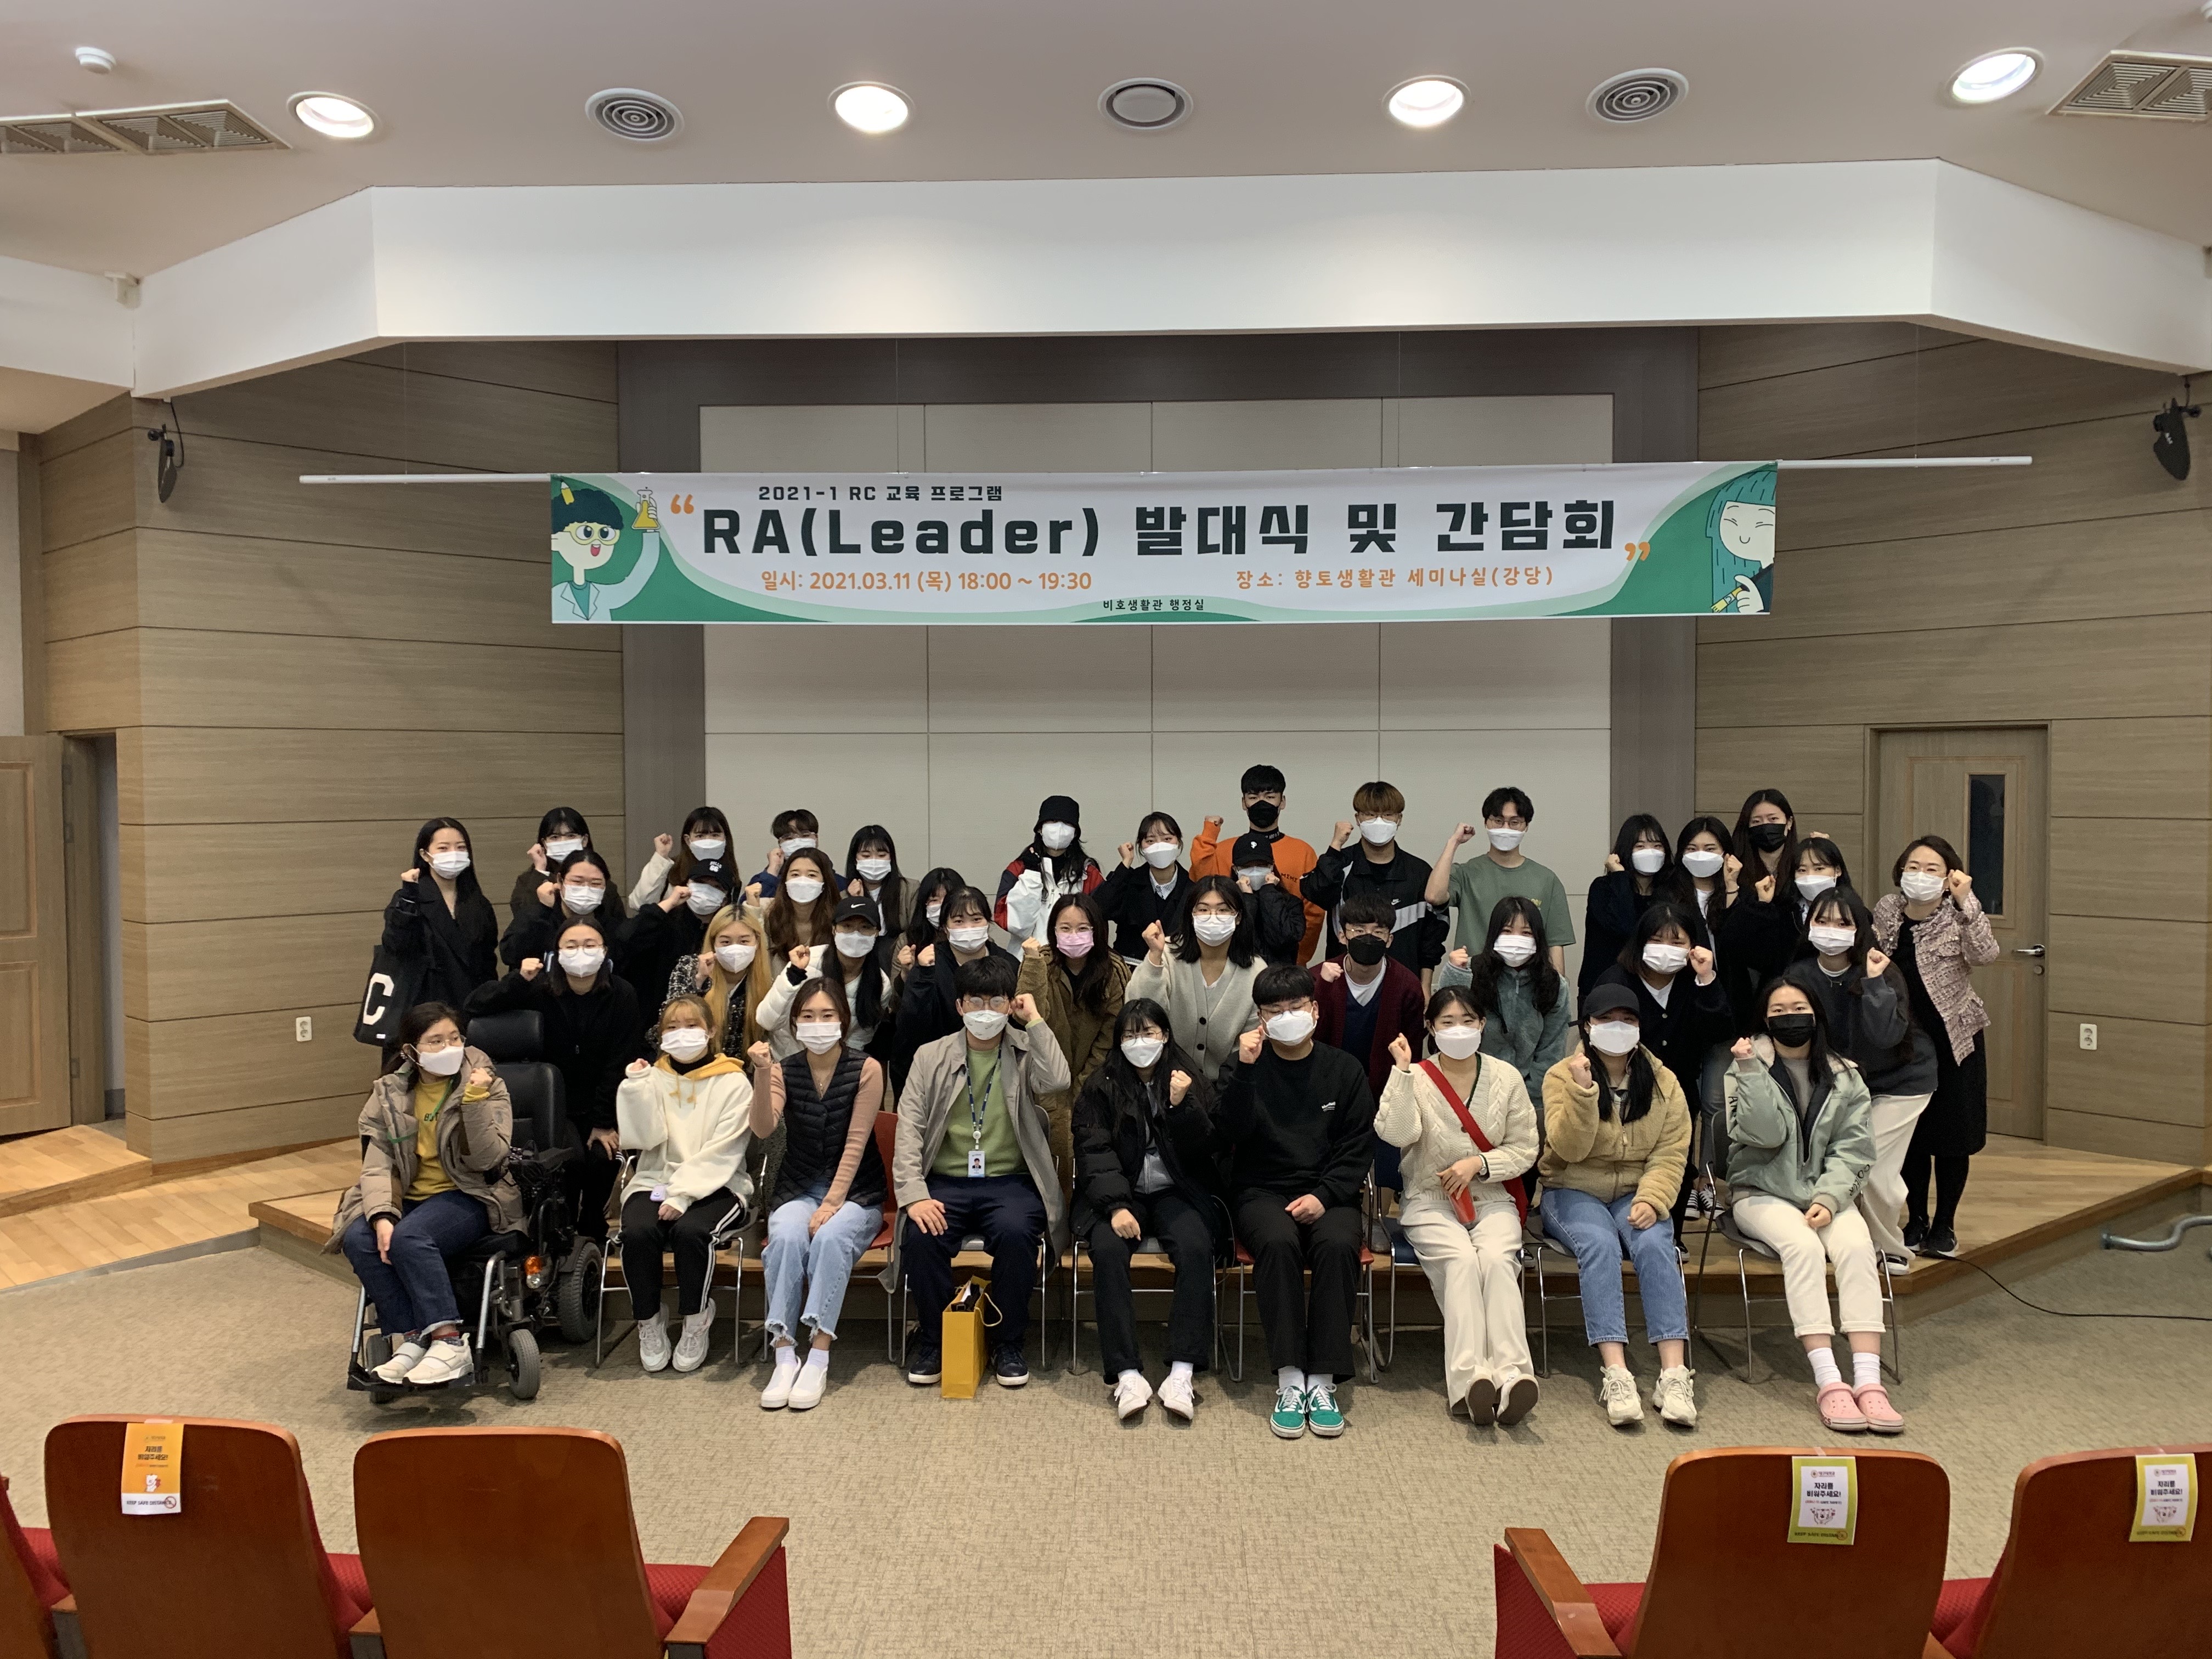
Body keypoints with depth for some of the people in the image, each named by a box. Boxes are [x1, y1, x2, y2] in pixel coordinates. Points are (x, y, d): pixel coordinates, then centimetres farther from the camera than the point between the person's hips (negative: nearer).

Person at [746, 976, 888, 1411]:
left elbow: (855, 1144, -11)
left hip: (855, 1189, -2)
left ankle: (818, 1359, -29)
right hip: (797, 1188, 2)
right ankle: (785, 1356, -26)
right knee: (787, 1237, -31)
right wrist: (762, 1077, -29)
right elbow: (763, 1129, -15)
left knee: (830, 1237, -33)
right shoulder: (784, 1070, 1)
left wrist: (832, 1204, -18)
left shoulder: (866, 1069, -7)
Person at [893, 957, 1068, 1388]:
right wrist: (914, 1194, -14)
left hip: (1010, 1182, -1)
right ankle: (932, 1340, -2)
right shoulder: (932, 1056, 8)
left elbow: (1057, 1081, -17)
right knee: (922, 1235, -29)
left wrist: (1034, 1020, -9)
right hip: (945, 1182, 1)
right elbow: (909, 1127, 0)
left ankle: (1008, 1344, -7)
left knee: (1016, 1233, -32)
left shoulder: (1026, 1052, 7)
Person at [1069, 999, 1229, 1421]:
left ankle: (1182, 1374, -28)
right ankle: (1127, 1375, -29)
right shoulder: (1100, 1087, 5)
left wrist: (1182, 1107, -17)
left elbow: (1204, 1151, 1)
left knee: (1196, 1248, -30)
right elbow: (1095, 1153, -5)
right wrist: (1116, 1206, -21)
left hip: (1176, 1192, 0)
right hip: (1118, 1195, 0)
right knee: (1107, 1250, -31)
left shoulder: (1187, 1079, 7)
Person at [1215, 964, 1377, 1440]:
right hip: (1262, 1192, -1)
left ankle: (1322, 1380, -25)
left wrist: (1323, 1196, -12)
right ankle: (1290, 1379, -28)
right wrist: (1244, 1071, -18)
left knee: (1338, 1244, -32)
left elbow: (1359, 1147, 3)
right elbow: (1231, 1134, -7)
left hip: (1329, 1194, 1)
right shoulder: (1245, 1067, 7)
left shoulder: (1345, 1070, 9)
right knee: (1278, 1242, -33)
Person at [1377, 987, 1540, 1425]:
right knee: (1461, 1260, -31)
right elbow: (1396, 1133, -18)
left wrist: (1478, 1164, -11)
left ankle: (1510, 1374, -39)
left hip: (1493, 1200, 1)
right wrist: (1403, 1071, -19)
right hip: (1430, 1201, -1)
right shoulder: (1413, 1078, 0)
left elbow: (1525, 1149, 5)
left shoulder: (1506, 1077, 6)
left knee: (1496, 1259, -30)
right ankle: (1470, 1376, -38)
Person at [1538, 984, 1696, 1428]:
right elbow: (1569, 1149, -14)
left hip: (1635, 1195, 2)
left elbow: (1671, 1153, -2)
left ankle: (1675, 1374, -34)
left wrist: (1651, 1199, -20)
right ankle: (1615, 1375, -39)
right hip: (1573, 1193, -2)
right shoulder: (1563, 1075, -4)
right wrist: (1583, 1090, -26)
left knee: (1655, 1244, -30)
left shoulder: (1663, 1082, 5)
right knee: (1600, 1244, -33)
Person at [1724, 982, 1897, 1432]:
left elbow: (1853, 1149, 1)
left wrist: (1829, 1199, -14)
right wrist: (1751, 1071, -20)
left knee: (1857, 1245, -29)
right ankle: (1828, 1382, -36)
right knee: (1803, 1246, -32)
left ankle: (1868, 1380, -34)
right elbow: (1767, 1135, -13)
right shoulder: (1748, 1070, 2)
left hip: (1828, 1194, 2)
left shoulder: (1844, 1076, 9)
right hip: (1762, 1193, -2)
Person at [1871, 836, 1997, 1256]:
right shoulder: (1886, 911, 0)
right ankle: (1917, 1219, 27)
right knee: (1909, 1134, 11)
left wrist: (1965, 900, -35)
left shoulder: (1958, 915, -11)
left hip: (1953, 1039, -3)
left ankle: (1945, 1224, 20)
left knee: (1952, 1135, 5)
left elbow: (1985, 955, -31)